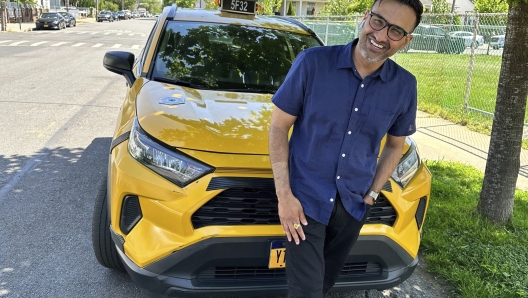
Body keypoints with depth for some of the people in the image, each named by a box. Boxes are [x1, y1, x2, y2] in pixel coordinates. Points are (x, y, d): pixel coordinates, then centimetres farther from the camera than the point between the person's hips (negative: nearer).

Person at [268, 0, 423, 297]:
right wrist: (284, 195, -13)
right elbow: (279, 126, -8)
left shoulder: (405, 86, -5)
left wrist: (372, 194, 2)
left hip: (353, 205, 4)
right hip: (306, 199, -3)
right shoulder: (313, 63, -14)